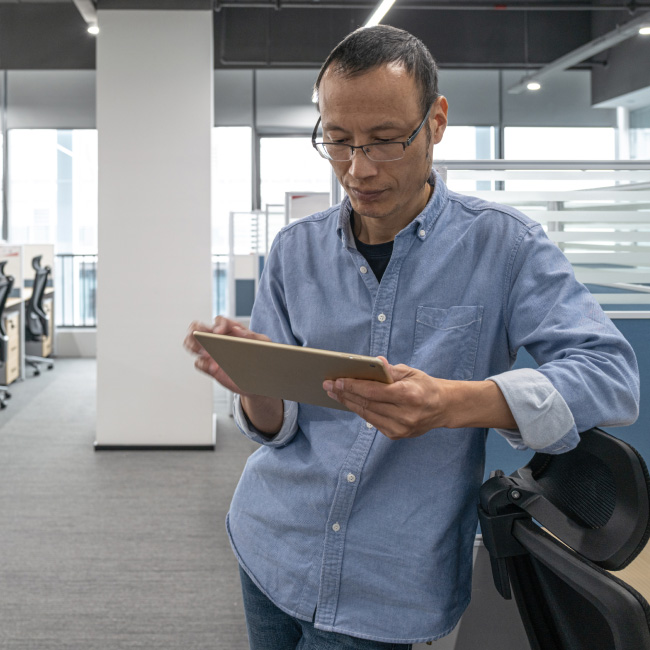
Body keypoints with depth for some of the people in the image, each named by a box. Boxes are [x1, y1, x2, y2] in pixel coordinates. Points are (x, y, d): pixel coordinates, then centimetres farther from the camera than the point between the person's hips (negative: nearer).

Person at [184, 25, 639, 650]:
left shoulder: (502, 244, -9)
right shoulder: (296, 250, 0)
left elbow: (611, 375, -17)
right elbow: (277, 427, 1)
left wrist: (450, 404, -32)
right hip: (270, 548, 3)